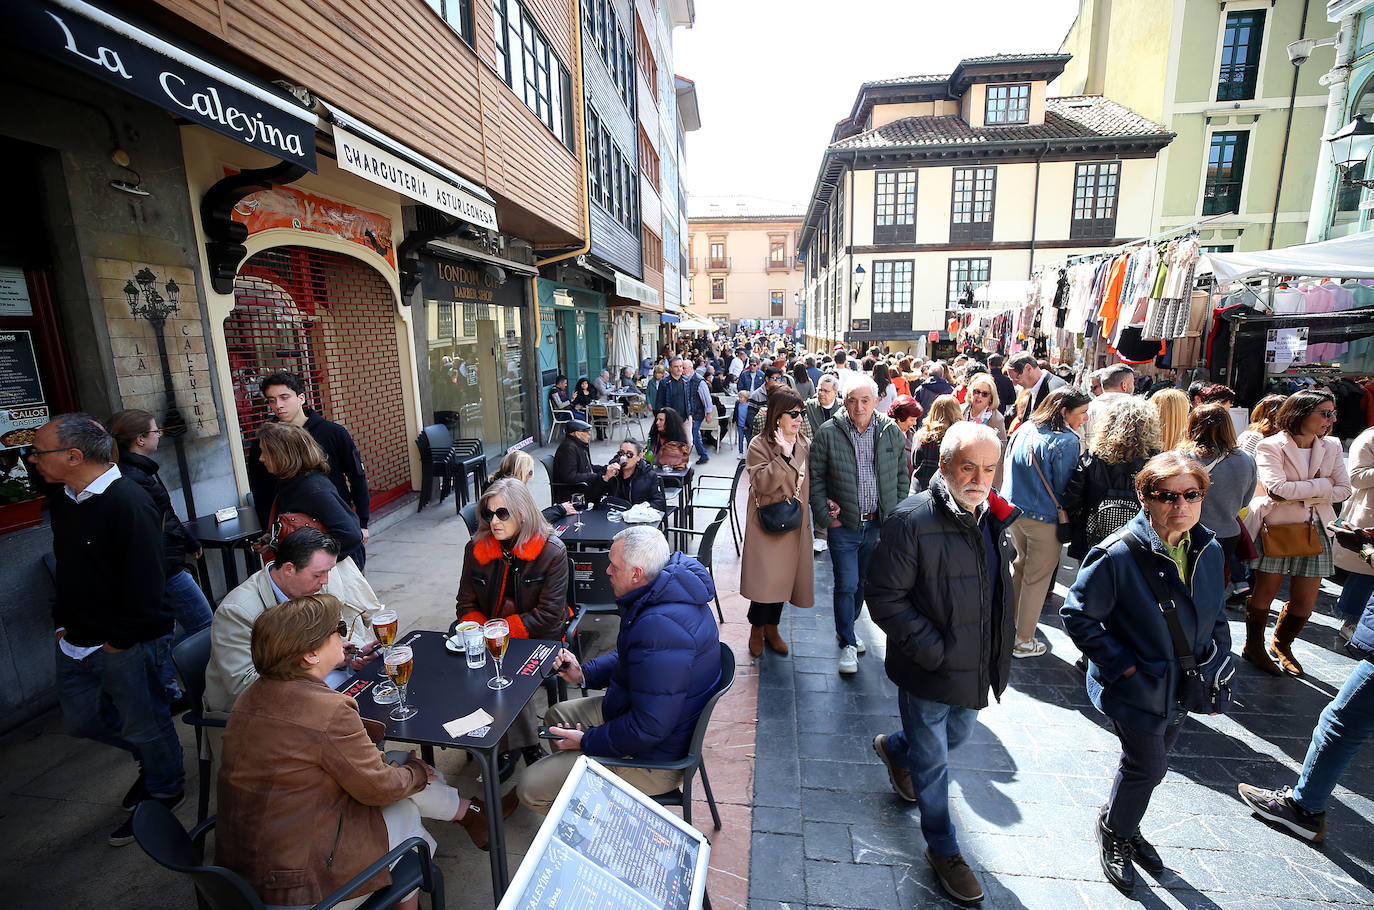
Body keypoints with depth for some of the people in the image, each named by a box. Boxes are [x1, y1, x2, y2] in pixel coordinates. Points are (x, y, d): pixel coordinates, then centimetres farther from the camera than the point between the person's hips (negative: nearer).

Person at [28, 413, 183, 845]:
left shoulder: (129, 503, -24)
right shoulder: (61, 502, 5)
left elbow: (145, 583, -23)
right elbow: (65, 572, 18)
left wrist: (118, 641, -16)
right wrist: (62, 624, 10)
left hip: (128, 647, -9)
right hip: (76, 645, 9)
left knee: (145, 726, 9)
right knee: (82, 720, 22)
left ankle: (165, 789, 33)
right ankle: (153, 760, 45)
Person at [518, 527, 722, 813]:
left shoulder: (661, 627, -36)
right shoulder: (666, 594, -2)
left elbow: (648, 728, -32)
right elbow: (630, 658, 15)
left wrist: (586, 741, -17)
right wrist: (584, 673, 3)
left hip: (654, 756, -10)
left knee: (530, 788, -7)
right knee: (557, 715, 23)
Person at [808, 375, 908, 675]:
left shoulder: (892, 432, 0)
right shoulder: (827, 433, -9)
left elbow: (902, 475, 10)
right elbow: (816, 478, -4)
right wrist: (826, 516, -8)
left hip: (879, 525, 3)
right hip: (843, 525, -3)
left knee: (863, 581, 17)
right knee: (846, 584, 0)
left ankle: (846, 627, 39)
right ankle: (848, 644, 18)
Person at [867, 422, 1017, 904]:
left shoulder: (994, 517, -1)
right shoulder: (913, 520, -24)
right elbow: (885, 597, -21)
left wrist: (996, 652, 9)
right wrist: (933, 651, -21)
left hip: (976, 665, 7)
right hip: (930, 667, -7)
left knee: (957, 735, 27)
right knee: (932, 760, 13)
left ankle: (894, 749, 58)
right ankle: (943, 850, 38)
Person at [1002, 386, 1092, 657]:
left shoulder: (1024, 429, 1)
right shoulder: (1066, 442, -20)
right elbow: (1064, 489, -15)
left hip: (1013, 510, 7)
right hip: (1043, 518, -7)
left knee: (1021, 564, 25)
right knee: (1037, 578, 7)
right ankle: (1023, 642, 18)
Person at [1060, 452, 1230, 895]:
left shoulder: (1209, 551, -4)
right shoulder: (1119, 554, -26)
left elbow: (1217, 618, 11)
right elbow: (1076, 614, -20)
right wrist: (1121, 664, -20)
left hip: (1181, 689, 6)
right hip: (1135, 689, -6)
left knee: (1152, 766, 22)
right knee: (1146, 768, 8)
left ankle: (1124, 825, 49)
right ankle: (1114, 830, 38)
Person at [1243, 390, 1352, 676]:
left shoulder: (1331, 447, 7)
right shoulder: (1271, 446, -9)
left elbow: (1344, 491, 1)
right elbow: (1277, 489, -21)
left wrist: (1300, 495, -13)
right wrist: (1322, 485, -10)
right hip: (1277, 528, -5)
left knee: (1304, 602, 9)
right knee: (1265, 593, 6)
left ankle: (1282, 644, 33)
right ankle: (1254, 646, 23)